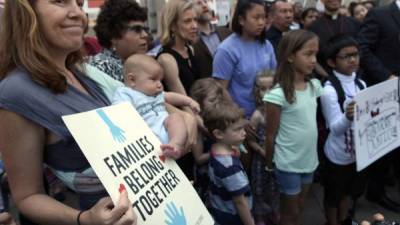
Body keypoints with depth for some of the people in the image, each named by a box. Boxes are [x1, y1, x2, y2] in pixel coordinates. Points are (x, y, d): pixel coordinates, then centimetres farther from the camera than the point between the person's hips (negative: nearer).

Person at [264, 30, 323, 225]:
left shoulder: (315, 86, -2)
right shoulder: (278, 94, -21)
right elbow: (270, 135, -13)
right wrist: (269, 165, -5)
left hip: (309, 159, 6)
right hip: (288, 163, -6)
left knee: (299, 208, 23)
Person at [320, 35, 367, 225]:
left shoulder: (361, 84, -1)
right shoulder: (329, 90, -21)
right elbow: (335, 128, -25)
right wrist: (348, 117, -44)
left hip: (358, 151, 6)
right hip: (338, 154, -6)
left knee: (348, 191, 25)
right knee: (333, 195, 15)